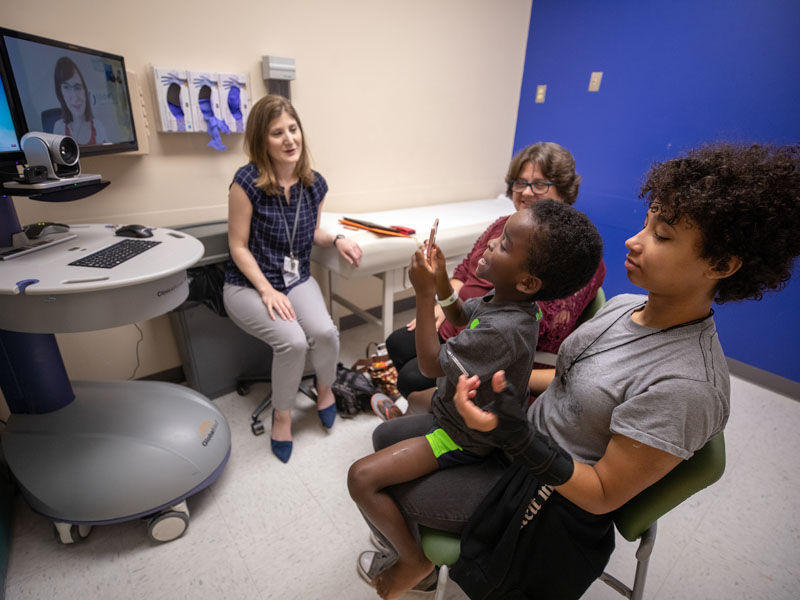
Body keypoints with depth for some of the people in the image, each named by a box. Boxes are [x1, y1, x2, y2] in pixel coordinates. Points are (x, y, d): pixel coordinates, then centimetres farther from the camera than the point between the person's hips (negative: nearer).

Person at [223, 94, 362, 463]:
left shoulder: (314, 184, 0)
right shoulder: (248, 181, -14)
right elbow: (238, 247, -10)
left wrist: (336, 240, -6)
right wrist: (268, 291, -19)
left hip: (298, 279, 4)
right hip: (248, 284, -3)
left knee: (325, 332, -25)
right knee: (293, 340, -27)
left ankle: (325, 388, 11)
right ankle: (282, 415, 2)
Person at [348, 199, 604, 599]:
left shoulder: (503, 330, -39)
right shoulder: (505, 298, -11)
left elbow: (431, 364, -28)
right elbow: (460, 318, 8)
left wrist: (425, 294, -30)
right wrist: (442, 283, -11)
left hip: (464, 439, -9)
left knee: (362, 477, -11)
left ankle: (413, 560, 14)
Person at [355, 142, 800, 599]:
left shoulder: (684, 387, -31)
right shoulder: (623, 305, -6)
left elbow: (604, 494, -22)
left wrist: (518, 437, -37)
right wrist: (499, 383, 7)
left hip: (551, 499, -7)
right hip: (528, 439, 8)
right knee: (387, 437, 11)